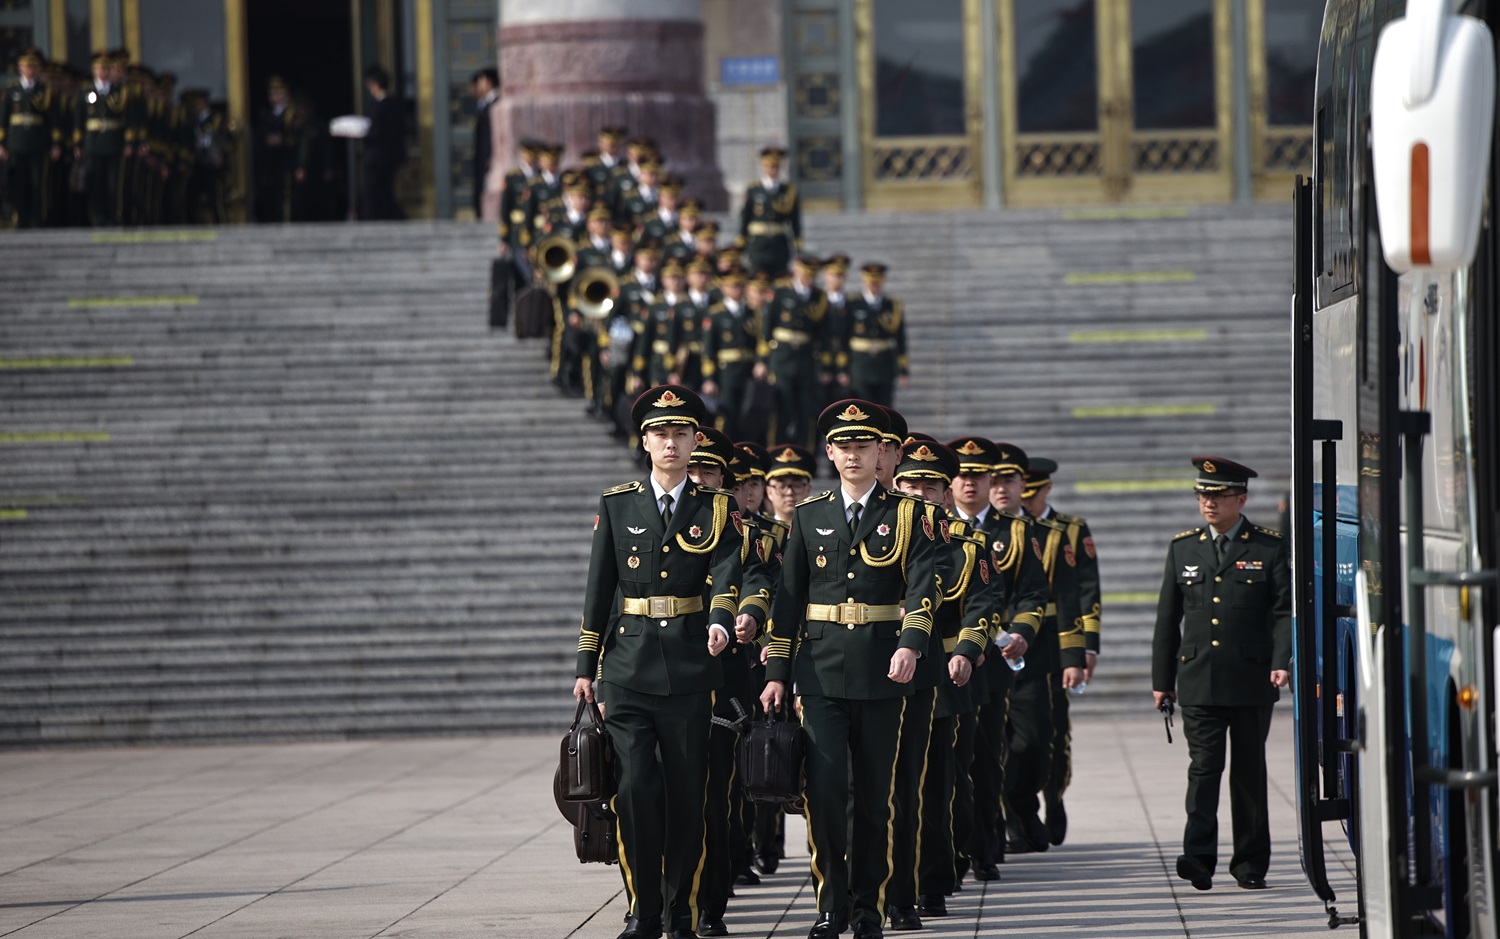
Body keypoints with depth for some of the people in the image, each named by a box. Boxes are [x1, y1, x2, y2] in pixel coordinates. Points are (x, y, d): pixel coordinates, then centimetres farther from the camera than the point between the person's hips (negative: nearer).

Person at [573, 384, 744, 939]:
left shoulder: (716, 509, 5)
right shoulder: (617, 505, 8)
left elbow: (725, 577, -9)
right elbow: (598, 591, 9)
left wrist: (720, 623, -30)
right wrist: (586, 665, 6)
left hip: (690, 665, 0)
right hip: (628, 664, 0)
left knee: (687, 793, 2)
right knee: (636, 787, -10)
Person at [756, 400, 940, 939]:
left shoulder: (907, 515, 4)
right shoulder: (810, 517, 11)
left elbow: (923, 586, -8)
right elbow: (788, 597, 12)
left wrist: (911, 645, -25)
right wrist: (776, 672, 5)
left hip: (882, 671, -1)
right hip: (823, 671, 1)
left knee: (875, 793, 4)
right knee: (825, 788, -10)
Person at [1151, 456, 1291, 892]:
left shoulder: (1269, 547, 4)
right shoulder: (1183, 548, 12)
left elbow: (1284, 611, -2)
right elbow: (1167, 619, 14)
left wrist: (1282, 661, -17)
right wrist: (1161, 680, 11)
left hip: (1252, 681, -1)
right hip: (1199, 682, 1)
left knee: (1249, 771, 6)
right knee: (1204, 767, -9)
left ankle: (1251, 863, 12)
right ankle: (1199, 857, -19)